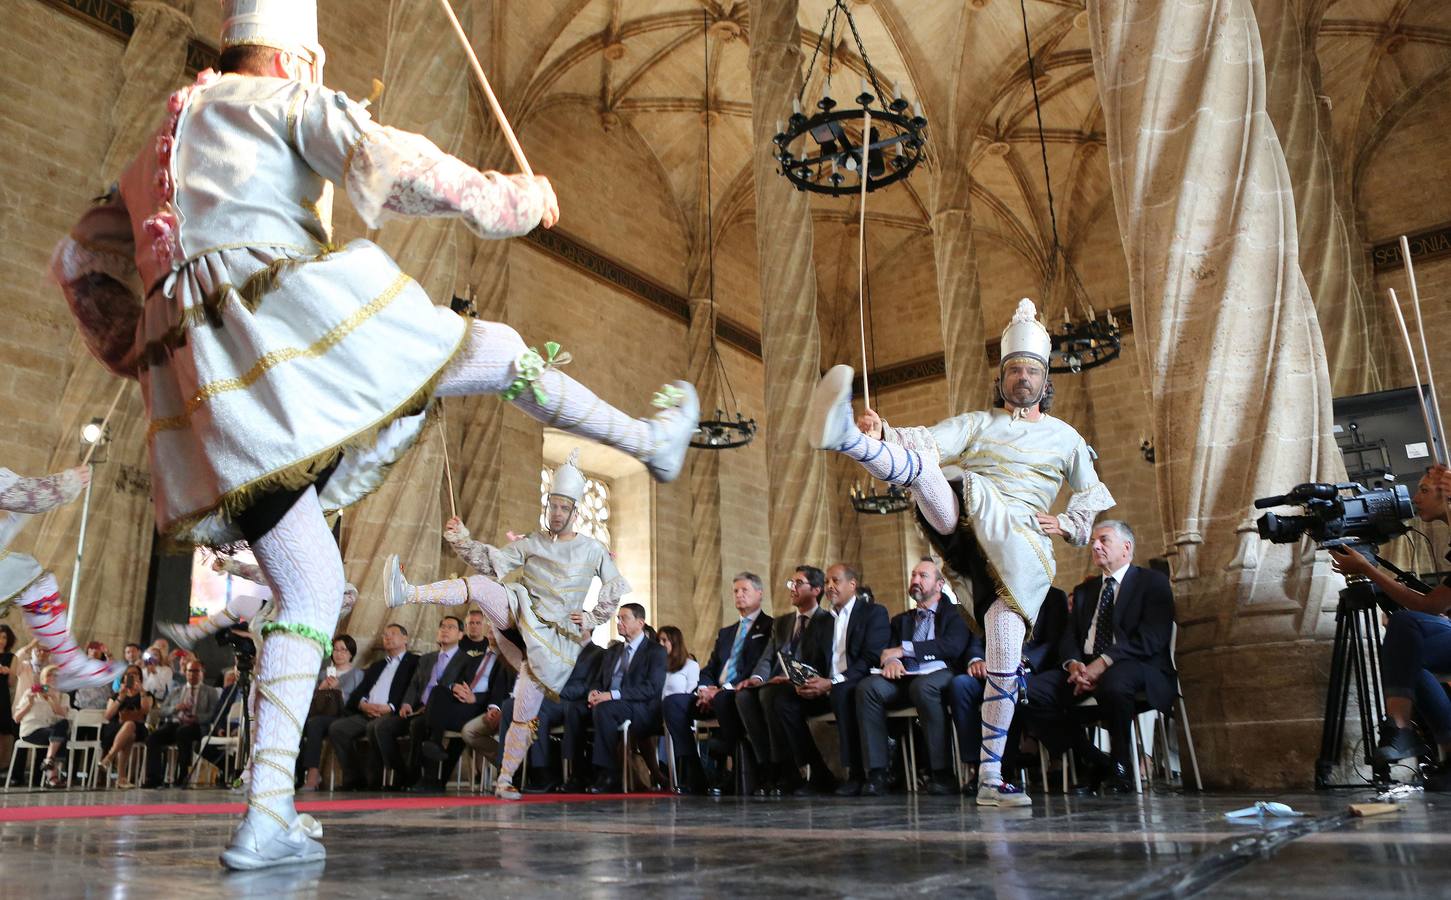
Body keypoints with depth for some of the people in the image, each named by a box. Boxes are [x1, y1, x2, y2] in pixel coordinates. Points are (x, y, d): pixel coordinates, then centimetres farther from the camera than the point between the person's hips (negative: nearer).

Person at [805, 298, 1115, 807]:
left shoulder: (1065, 438, 22)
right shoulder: (976, 425, 17)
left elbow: (1093, 497, 29)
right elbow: (925, 441, 0)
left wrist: (1067, 525, 7)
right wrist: (882, 433, -21)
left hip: (1021, 548, 1)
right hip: (965, 521, -1)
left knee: (1005, 665, -7)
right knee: (919, 466, -32)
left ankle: (990, 780, 3)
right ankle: (842, 436, -60)